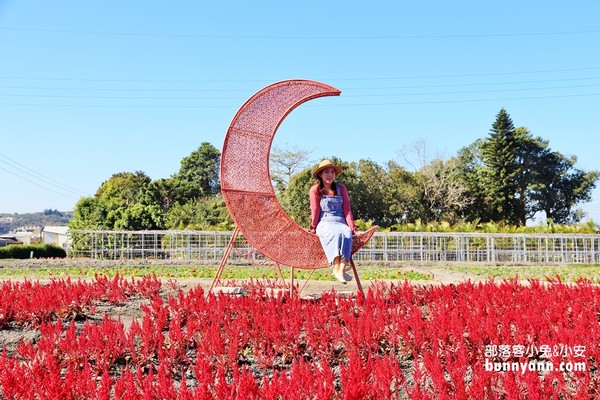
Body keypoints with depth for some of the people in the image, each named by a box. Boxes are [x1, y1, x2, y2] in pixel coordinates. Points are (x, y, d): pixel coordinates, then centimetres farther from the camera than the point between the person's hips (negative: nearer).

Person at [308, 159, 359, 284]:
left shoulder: (341, 188, 13)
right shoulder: (315, 190, 4)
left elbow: (347, 209, 8)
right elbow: (315, 210, 4)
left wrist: (352, 227, -1)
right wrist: (313, 229, 4)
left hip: (341, 222, 3)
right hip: (324, 223, -2)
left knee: (347, 235, -34)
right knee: (337, 233, -37)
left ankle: (342, 270, -46)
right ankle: (336, 268, -44)